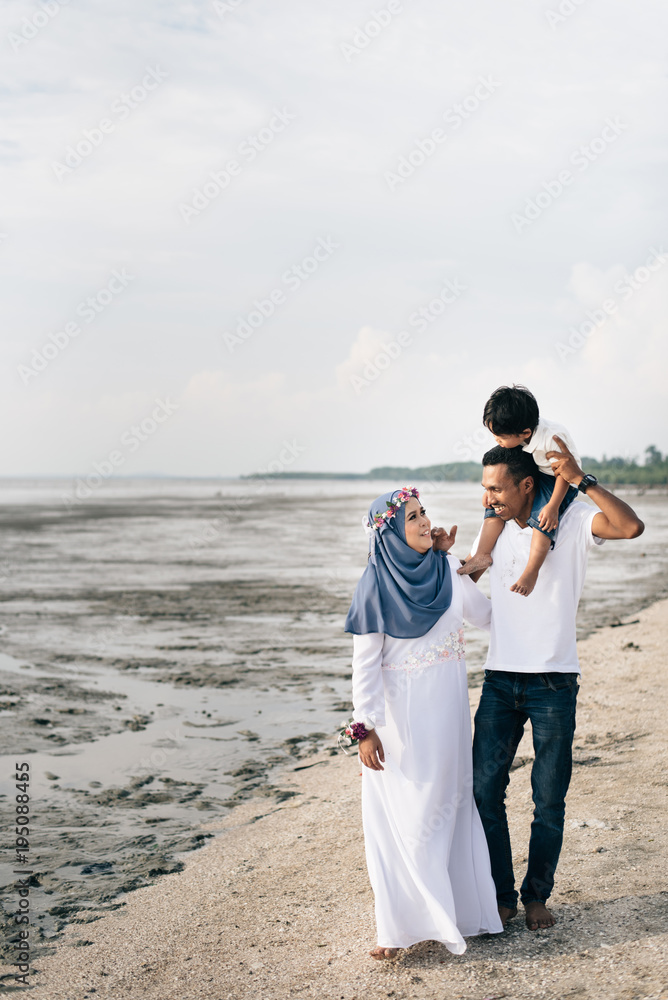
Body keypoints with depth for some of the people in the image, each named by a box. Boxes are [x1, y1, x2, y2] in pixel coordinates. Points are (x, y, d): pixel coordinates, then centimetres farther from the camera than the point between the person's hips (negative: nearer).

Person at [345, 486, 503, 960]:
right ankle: (402, 922, 9)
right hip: (400, 716, -4)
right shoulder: (376, 584, -11)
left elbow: (483, 615, 7)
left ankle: (454, 906, 23)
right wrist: (365, 726, -14)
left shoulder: (448, 569, 1)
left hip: (447, 712, 4)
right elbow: (365, 661, -10)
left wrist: (453, 558, 3)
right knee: (400, 815, 1)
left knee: (447, 804, 12)